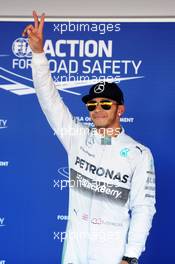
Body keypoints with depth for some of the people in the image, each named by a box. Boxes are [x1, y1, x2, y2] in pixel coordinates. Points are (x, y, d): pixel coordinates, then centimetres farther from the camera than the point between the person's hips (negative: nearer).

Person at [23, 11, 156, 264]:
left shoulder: (140, 154, -8)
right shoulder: (78, 138, 0)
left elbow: (143, 208, -6)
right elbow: (50, 100, -7)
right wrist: (38, 52, -17)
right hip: (74, 243, 3)